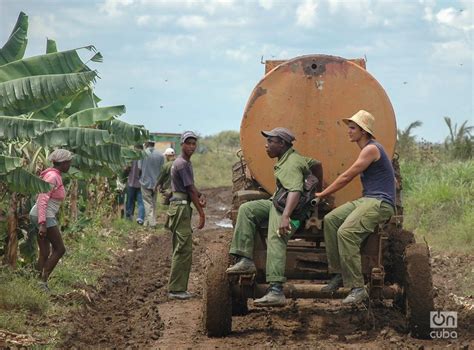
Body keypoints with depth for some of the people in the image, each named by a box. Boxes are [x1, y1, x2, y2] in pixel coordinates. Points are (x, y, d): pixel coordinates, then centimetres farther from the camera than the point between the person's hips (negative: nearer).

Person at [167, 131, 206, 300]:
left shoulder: (186, 163, 18)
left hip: (182, 206, 11)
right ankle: (176, 289, -10)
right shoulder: (182, 164, -14)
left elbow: (191, 186, 17)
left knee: (181, 248, 12)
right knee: (184, 248, -11)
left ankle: (178, 288, 16)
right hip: (181, 206, -11)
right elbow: (190, 189, -14)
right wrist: (201, 213, -11)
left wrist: (200, 195, -4)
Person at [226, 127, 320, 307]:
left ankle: (276, 291, -40)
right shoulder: (295, 158, 17)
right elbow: (316, 164, 32)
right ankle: (245, 260, -8)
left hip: (291, 206, -11)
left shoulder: (291, 164, -17)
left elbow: (295, 191, -33)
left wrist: (285, 216, -45)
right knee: (246, 209, 2)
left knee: (275, 239, -28)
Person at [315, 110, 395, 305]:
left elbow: (346, 177, -9)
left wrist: (322, 194, 1)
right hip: (366, 200, 10)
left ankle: (357, 288, -26)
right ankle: (339, 274, -1)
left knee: (346, 232, -27)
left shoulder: (371, 149, -11)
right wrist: (326, 194, 17)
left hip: (380, 203, -10)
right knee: (330, 220, -2)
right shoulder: (366, 150, 21)